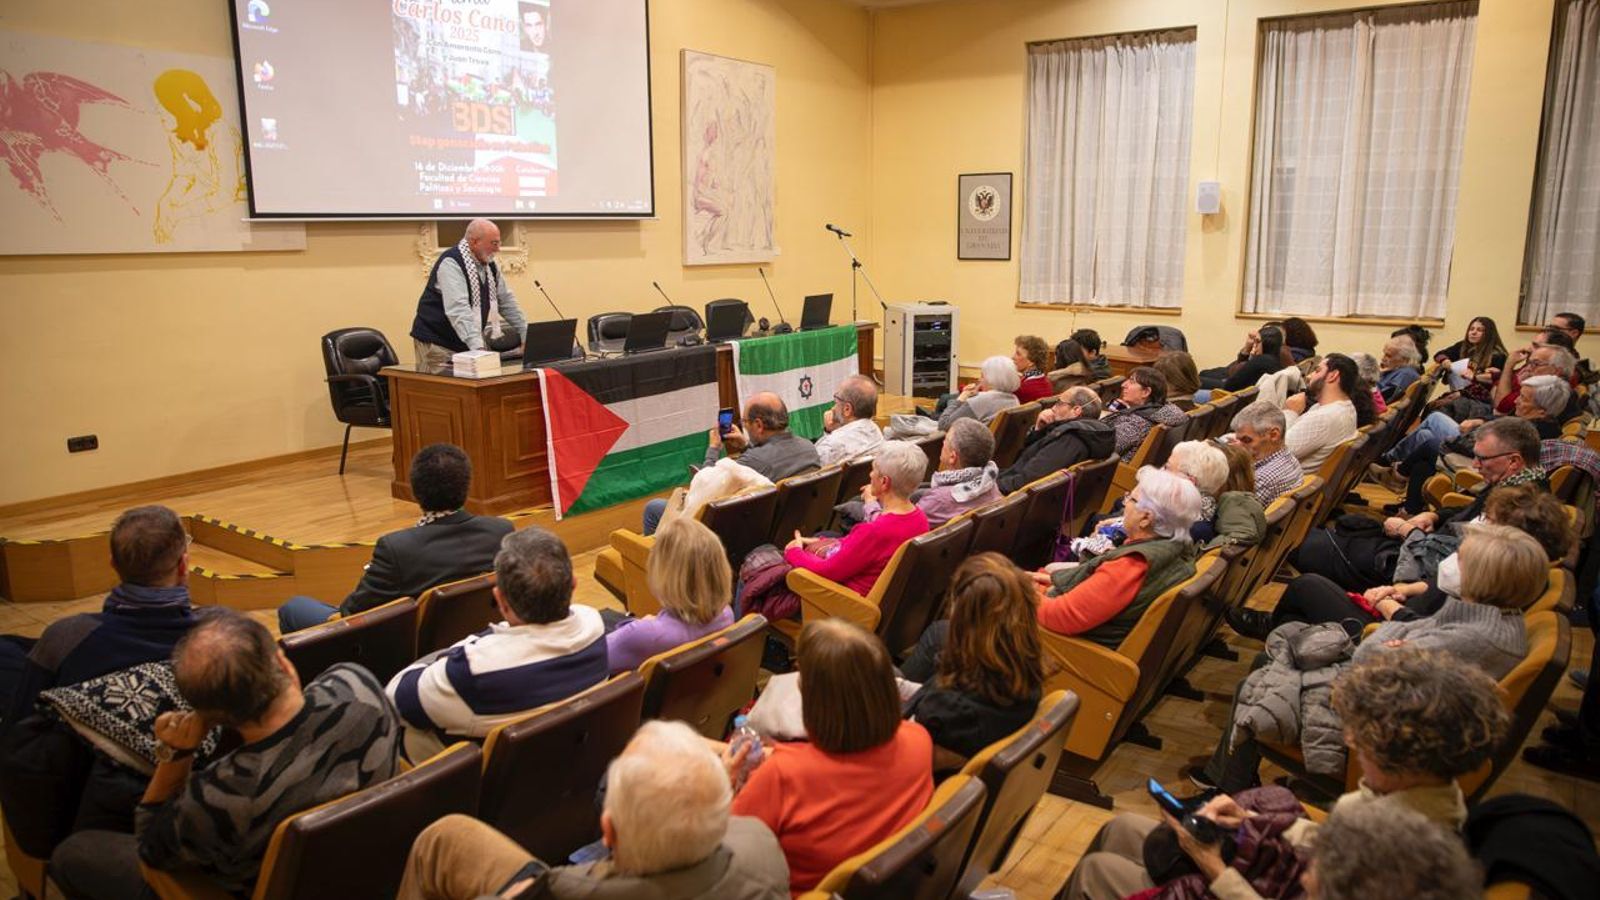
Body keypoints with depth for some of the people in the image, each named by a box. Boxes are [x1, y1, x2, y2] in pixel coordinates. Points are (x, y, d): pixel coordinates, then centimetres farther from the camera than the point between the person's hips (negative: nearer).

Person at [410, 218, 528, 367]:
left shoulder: (489, 264, 4)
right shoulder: (451, 263, -21)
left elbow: (506, 301, 13)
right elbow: (458, 309, -33)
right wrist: (478, 347, -43)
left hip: (467, 344, 7)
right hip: (438, 343, -7)